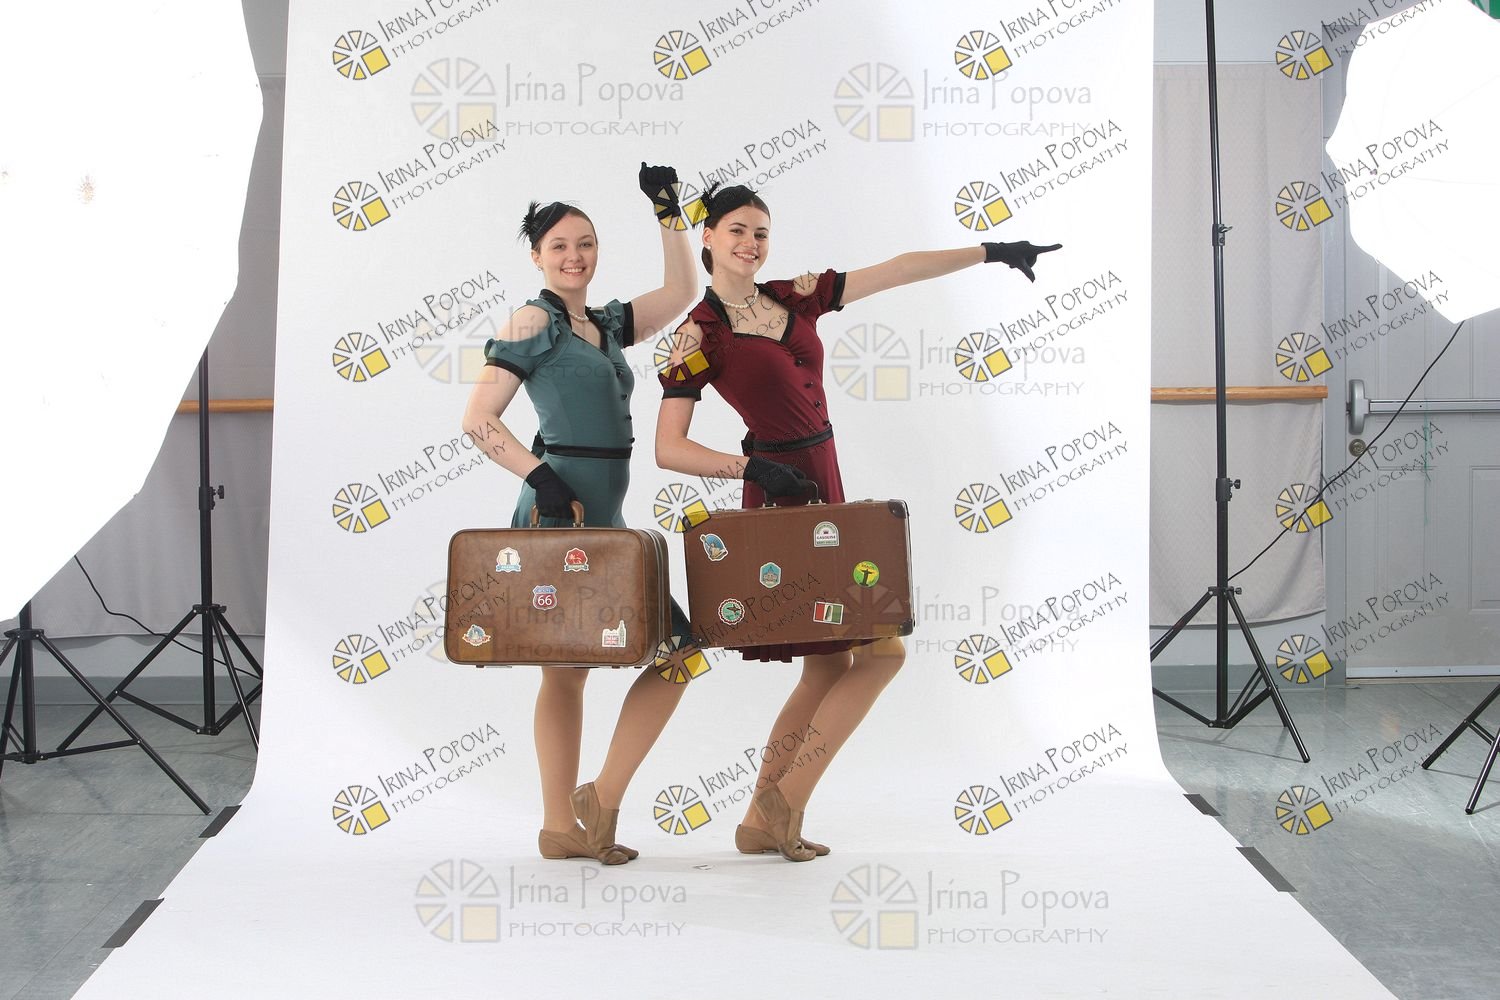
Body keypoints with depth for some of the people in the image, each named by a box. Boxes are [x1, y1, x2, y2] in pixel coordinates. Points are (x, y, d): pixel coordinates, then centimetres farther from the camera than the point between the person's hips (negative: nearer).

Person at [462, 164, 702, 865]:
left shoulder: (605, 323, 15)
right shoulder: (535, 322, -7)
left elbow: (680, 293, 16)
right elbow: (478, 419, -10)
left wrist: (667, 212, 11)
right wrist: (539, 476, -19)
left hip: (597, 521, 8)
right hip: (561, 517, -8)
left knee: (567, 668, 9)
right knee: (677, 647, -8)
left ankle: (564, 829, 15)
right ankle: (601, 800, -1)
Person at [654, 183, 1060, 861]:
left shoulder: (793, 296, 9)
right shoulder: (701, 331, -8)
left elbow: (896, 272, 12)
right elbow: (669, 449, -12)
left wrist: (990, 252, 13)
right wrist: (751, 468, -22)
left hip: (824, 495, 8)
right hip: (782, 499, -8)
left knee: (830, 667, 10)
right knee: (881, 651, -8)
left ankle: (764, 823, 17)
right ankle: (784, 803, -1)